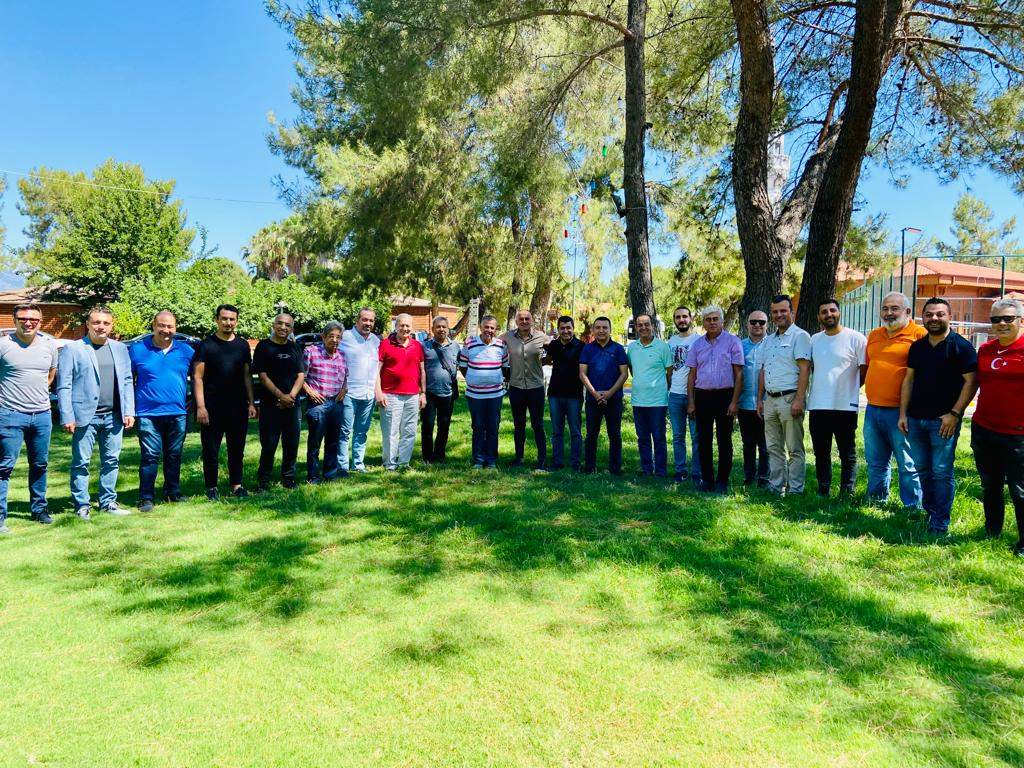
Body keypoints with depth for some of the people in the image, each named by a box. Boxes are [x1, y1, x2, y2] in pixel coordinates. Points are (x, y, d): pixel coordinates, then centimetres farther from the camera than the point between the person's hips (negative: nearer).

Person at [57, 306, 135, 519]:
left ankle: (108, 502, 21)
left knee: (111, 461, 10)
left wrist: (129, 412, 3)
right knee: (81, 462, 3)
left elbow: (127, 382, 11)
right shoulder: (72, 349, -1)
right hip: (85, 416, -4)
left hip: (114, 416, 4)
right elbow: (64, 386, -4)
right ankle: (82, 506, 12)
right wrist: (67, 417, -10)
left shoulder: (120, 349, 11)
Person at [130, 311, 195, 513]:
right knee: (150, 456, -4)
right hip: (148, 414, -2)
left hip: (177, 414, 3)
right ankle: (146, 498, 5)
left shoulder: (186, 351, 7)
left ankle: (173, 492, 24)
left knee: (174, 456, 12)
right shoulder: (137, 350, 1)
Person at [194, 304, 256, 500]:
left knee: (237, 448, 10)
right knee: (211, 449, 4)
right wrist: (200, 406, -12)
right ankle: (211, 487, 16)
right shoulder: (206, 345, -2)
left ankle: (236, 485, 21)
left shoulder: (242, 345, 9)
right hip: (212, 408, -3)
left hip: (238, 407, 3)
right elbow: (198, 376, -5)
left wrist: (251, 403, 6)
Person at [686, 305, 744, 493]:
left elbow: (739, 374, -4)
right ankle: (706, 479, 16)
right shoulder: (697, 344, 10)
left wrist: (734, 401, -10)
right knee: (704, 440, 7)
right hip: (702, 396, 4)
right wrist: (691, 402, 5)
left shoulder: (733, 342, -1)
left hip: (724, 395, -4)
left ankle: (722, 481, 11)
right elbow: (692, 375, 11)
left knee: (724, 440, 2)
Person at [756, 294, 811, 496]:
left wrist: (799, 400, -19)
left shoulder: (800, 336, -5)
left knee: (794, 449, -1)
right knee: (774, 448, 11)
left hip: (789, 398, -7)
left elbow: (804, 369, -13)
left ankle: (795, 490, 5)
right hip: (770, 400, 7)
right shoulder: (769, 340, 19)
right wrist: (760, 399, 15)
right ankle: (775, 487, 19)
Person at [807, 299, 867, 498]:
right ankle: (823, 491, 24)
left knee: (848, 455, 4)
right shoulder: (814, 340, 11)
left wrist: (847, 388, 3)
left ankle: (847, 494, 13)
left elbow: (865, 370, -2)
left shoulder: (855, 338, -4)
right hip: (817, 406, 5)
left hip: (845, 406, -5)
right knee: (821, 453, 13)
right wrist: (822, 388, 11)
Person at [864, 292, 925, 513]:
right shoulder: (873, 335, 14)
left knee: (907, 464, 2)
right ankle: (876, 499, 31)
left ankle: (912, 506, 14)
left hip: (900, 412, -6)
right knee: (875, 461, 17)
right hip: (872, 409, 6)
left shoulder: (919, 335, -7)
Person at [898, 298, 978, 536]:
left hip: (944, 420, -5)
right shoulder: (917, 347, 12)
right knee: (922, 469, 12)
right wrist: (903, 414, 8)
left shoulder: (961, 346, -3)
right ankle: (929, 512, 27)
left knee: (942, 471, -3)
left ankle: (940, 524, 4)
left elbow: (971, 381, -8)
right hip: (915, 419, 5)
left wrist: (954, 414, -14)